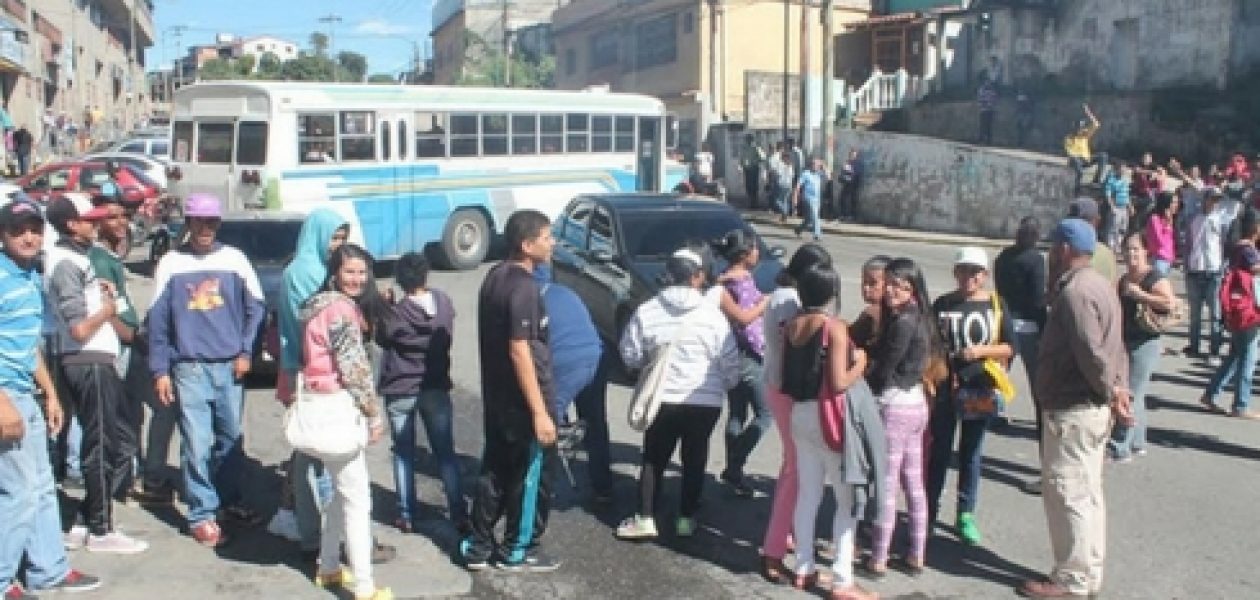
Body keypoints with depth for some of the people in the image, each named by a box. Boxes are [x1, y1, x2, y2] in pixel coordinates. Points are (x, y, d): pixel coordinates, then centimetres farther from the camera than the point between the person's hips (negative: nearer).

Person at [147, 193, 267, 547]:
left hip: (230, 366, 2)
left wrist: (246, 351, -1)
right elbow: (157, 319, 3)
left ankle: (231, 500, 27)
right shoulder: (171, 263, 3)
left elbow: (256, 308, 9)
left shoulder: (234, 259, 5)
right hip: (189, 368, -2)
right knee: (197, 444, -4)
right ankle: (202, 514, 5)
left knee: (231, 438, 11)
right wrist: (160, 370, -1)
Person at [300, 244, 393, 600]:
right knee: (357, 498, -6)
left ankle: (328, 568, 31)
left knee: (341, 491, 20)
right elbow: (354, 368, -18)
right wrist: (374, 414, -13)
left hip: (325, 406, 10)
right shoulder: (341, 308, -15)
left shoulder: (326, 304, 16)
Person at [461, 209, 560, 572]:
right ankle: (517, 551, 18)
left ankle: (478, 547, 25)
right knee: (530, 475, 6)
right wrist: (540, 411, -23)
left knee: (495, 470, 17)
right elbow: (519, 351, -25)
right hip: (522, 401, -9)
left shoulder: (495, 277, 7)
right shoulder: (523, 286, -21)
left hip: (496, 396, 9)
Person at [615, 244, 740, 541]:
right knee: (694, 460, 13)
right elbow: (731, 363, -3)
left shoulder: (647, 310, -4)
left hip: (663, 398, 1)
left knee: (654, 459, 12)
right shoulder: (713, 314, -8)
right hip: (706, 401, -1)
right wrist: (727, 384, 17)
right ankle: (686, 519, 19)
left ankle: (645, 519, 11)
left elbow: (630, 355, 4)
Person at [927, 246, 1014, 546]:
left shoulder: (996, 305, 0)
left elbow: (1009, 347, 1)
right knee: (939, 451, 7)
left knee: (972, 454, 10)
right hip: (945, 388, 0)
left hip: (979, 389, 0)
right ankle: (929, 510, 17)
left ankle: (966, 515, 21)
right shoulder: (942, 304, 1)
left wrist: (982, 350, -16)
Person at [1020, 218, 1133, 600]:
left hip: (1071, 409, -10)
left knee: (1067, 493, -2)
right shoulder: (1100, 284, 13)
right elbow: (1114, 347, 11)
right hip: (1091, 407, 10)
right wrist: (1117, 389, 4)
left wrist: (1111, 393, -12)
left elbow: (1091, 353, -25)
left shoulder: (1074, 292, -20)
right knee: (1087, 492, 16)